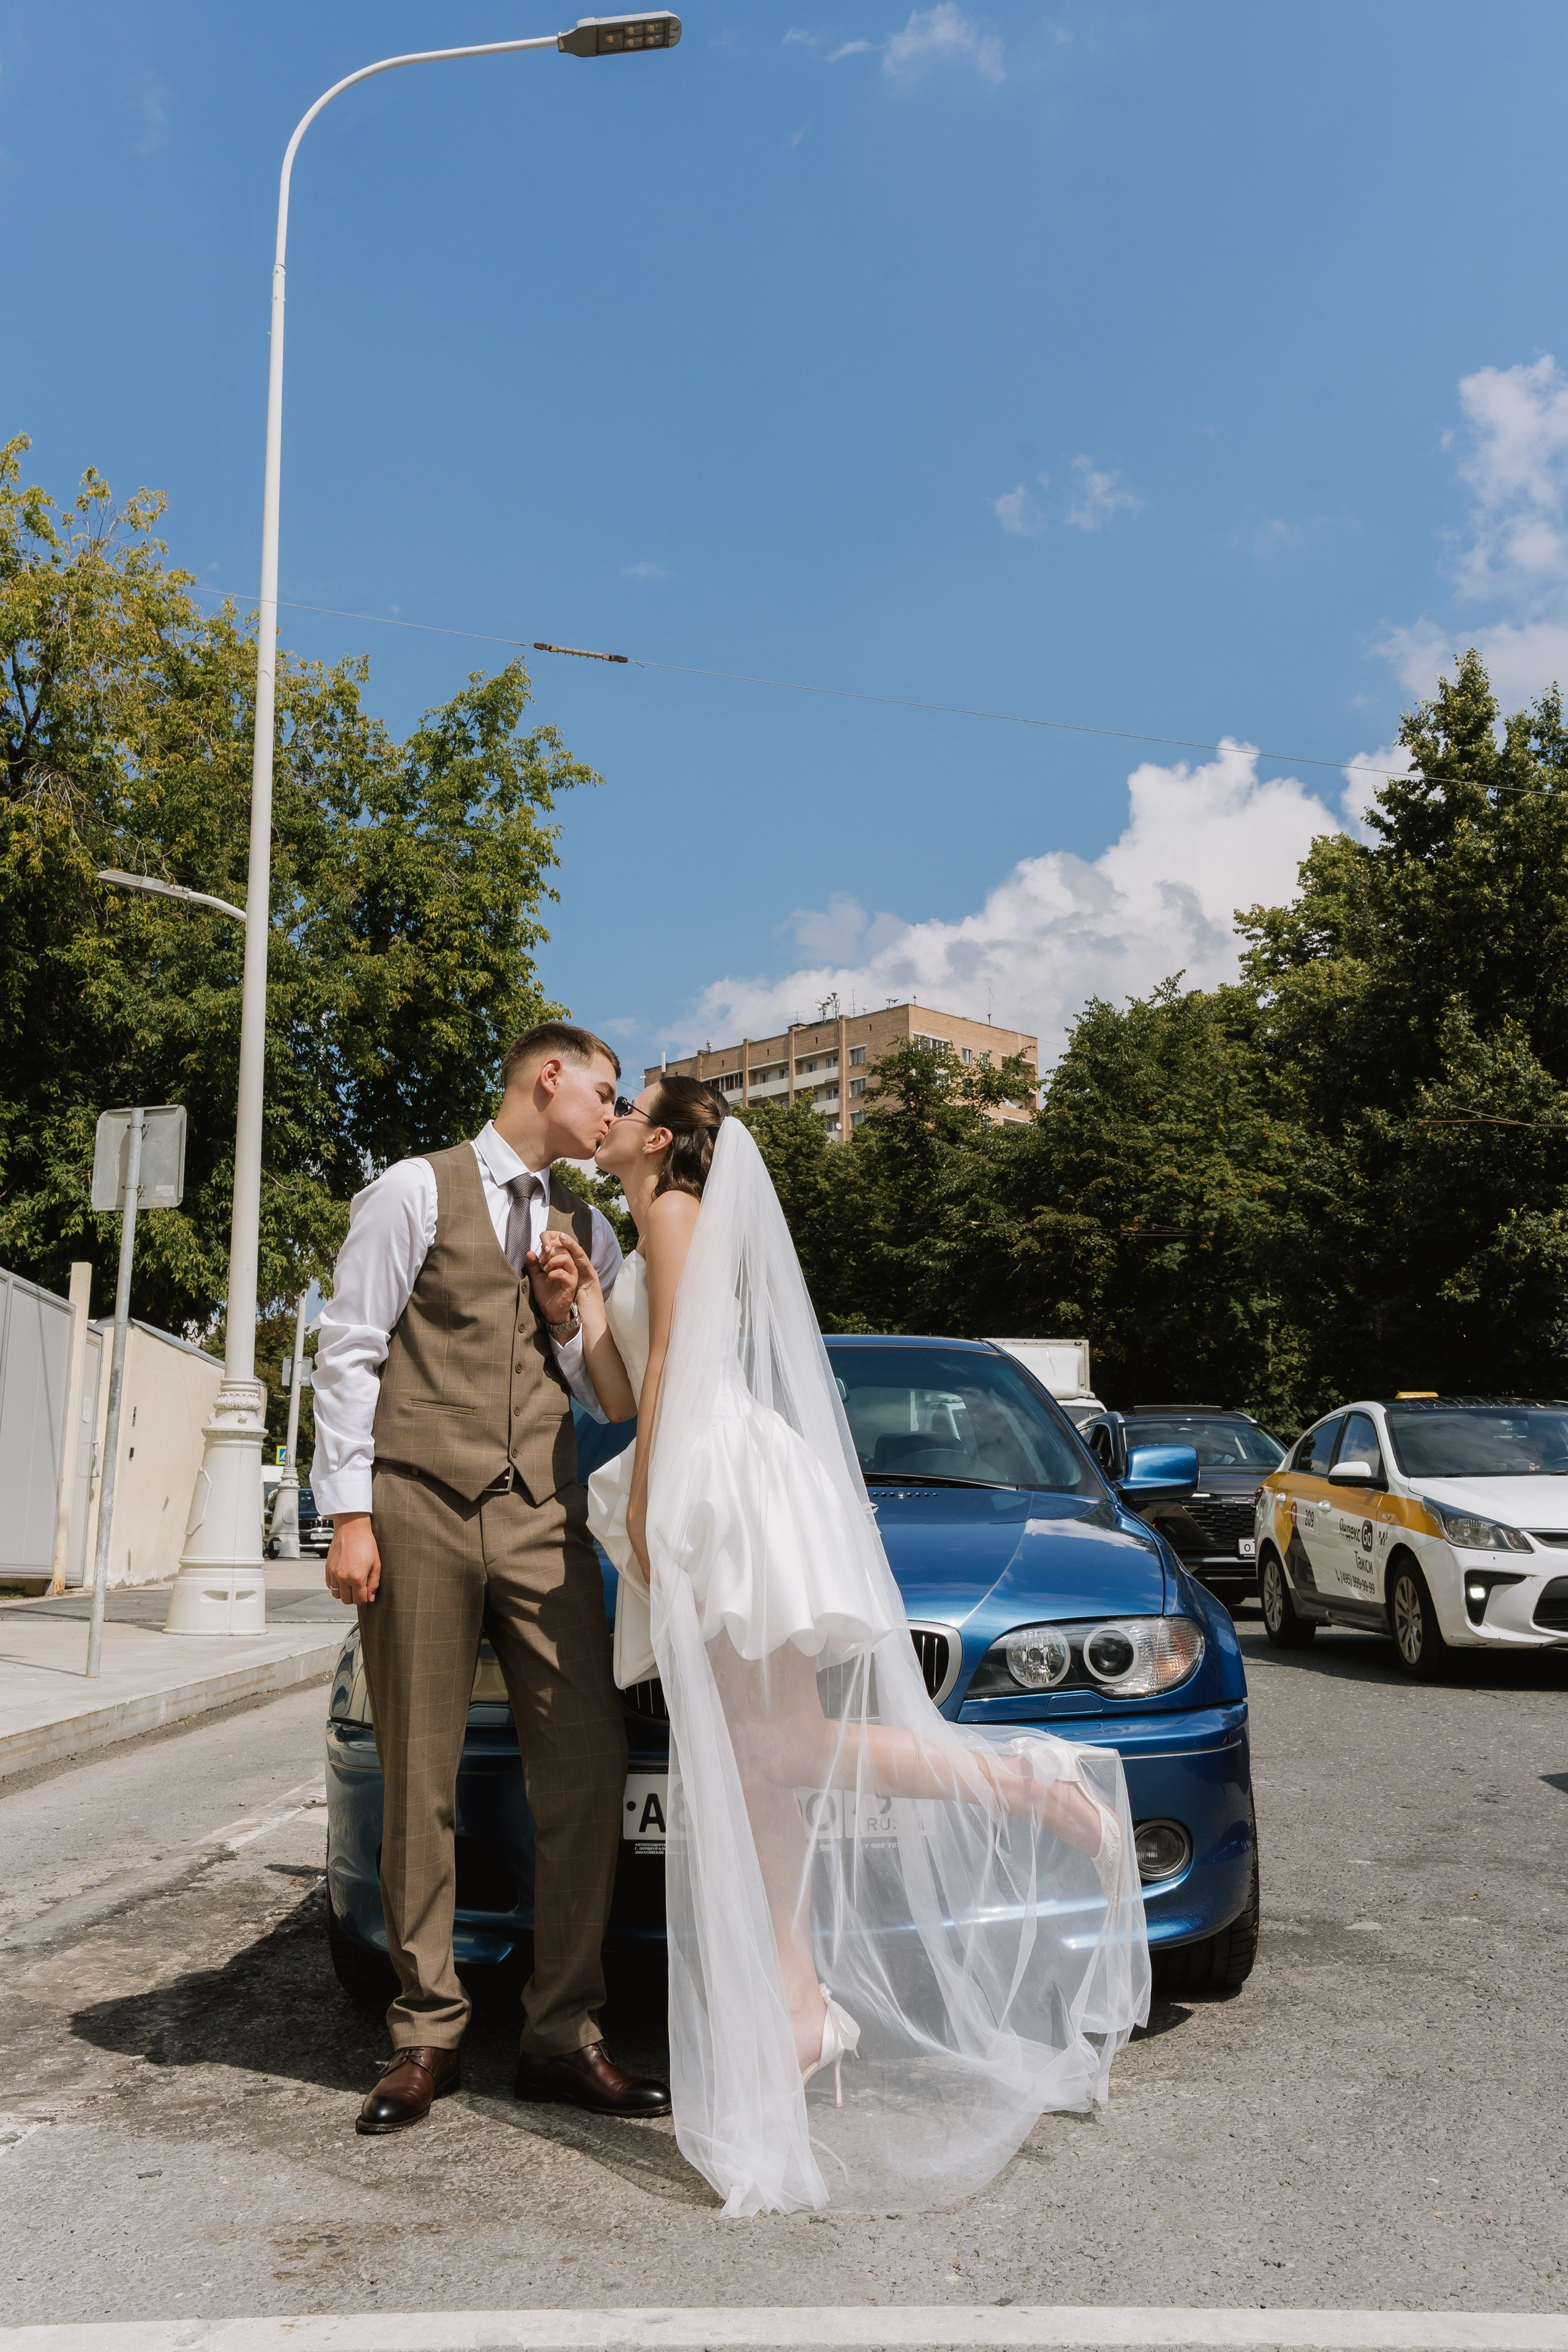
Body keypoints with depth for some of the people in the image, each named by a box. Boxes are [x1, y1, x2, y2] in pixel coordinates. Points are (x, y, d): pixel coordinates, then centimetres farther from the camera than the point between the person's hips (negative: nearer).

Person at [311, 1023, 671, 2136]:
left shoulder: (590, 1233, 19)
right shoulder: (416, 1191, 4)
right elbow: (349, 1353, -1)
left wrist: (568, 1324, 1)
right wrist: (350, 1512, -8)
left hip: (543, 1518, 4)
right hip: (422, 1509, -4)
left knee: (588, 1766, -3)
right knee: (421, 1782, 2)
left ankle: (563, 2034, 10)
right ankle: (427, 2037, 16)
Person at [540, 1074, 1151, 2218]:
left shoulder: (679, 1212, -1)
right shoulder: (645, 1249, 26)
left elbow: (670, 1371, -11)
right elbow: (623, 1396, 19)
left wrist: (644, 1501, -13)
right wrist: (583, 1297, 13)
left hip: (729, 1481, -9)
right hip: (698, 1504, 9)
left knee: (785, 1750, -14)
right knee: (738, 1769, 5)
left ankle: (1044, 1785, -11)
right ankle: (798, 2005, 8)